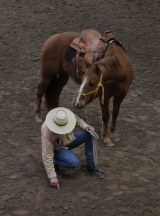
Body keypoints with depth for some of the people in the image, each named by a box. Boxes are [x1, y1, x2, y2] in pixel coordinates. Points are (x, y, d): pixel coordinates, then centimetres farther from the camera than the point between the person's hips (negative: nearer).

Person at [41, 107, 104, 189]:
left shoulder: (66, 115, -25)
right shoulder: (47, 132, -38)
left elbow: (77, 119, 1)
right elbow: (47, 156, -35)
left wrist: (85, 126, -19)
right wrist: (52, 176, -36)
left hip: (68, 140, 6)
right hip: (57, 148, -6)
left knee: (89, 134, -15)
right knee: (74, 162, -32)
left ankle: (90, 166, -5)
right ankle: (54, 162, -3)